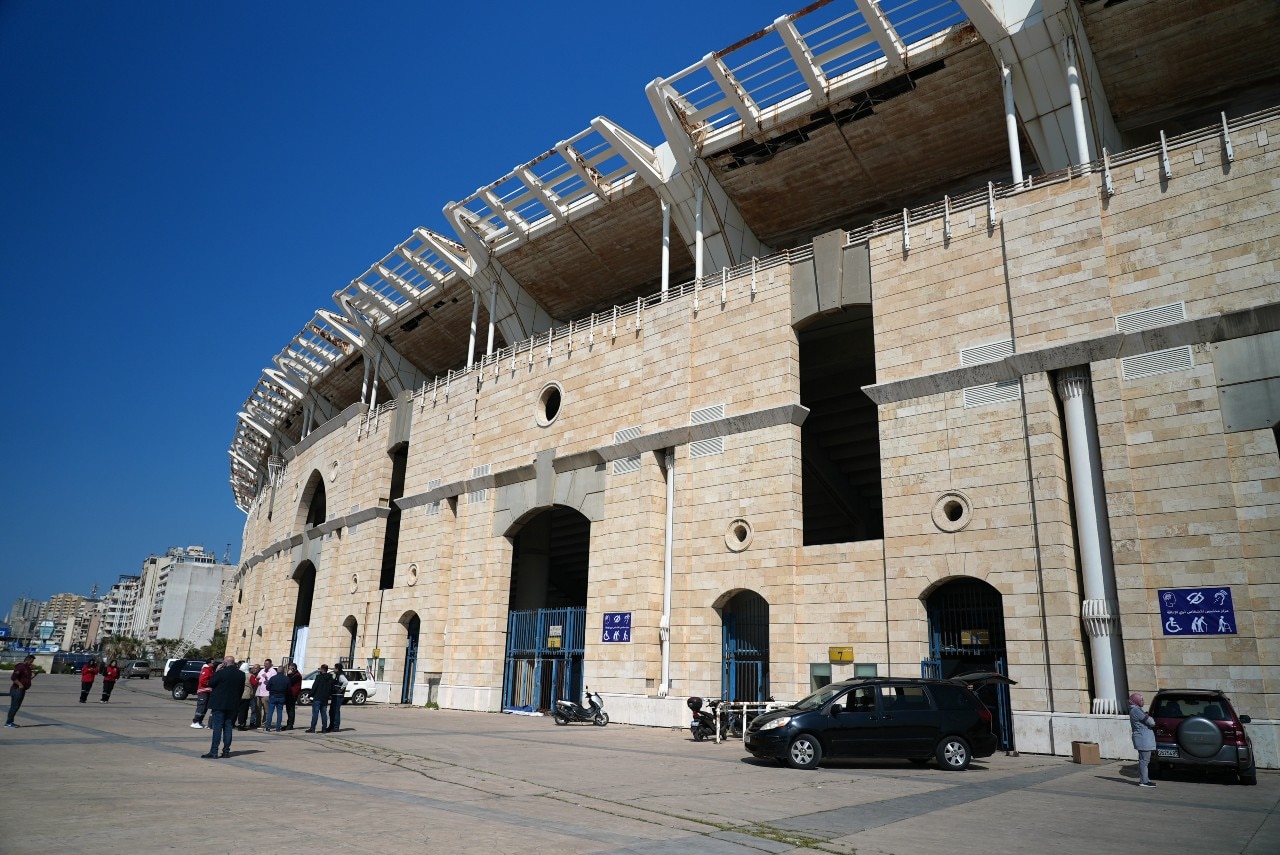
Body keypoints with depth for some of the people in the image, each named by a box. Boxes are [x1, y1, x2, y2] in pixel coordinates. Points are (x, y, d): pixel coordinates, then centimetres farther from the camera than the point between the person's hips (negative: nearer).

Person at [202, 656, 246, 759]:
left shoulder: (221, 672, -16)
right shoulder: (241, 674, 2)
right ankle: (226, 751, 11)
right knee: (228, 727, 10)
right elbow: (241, 689, 8)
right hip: (232, 705, 5)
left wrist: (216, 671, 2)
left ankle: (214, 752, -3)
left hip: (219, 704, -5)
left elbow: (210, 684, -4)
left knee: (217, 727, -2)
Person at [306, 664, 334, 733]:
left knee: (315, 713, -4)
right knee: (324, 713, 9)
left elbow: (314, 687, -11)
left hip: (317, 698, -6)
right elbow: (332, 689, 13)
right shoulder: (330, 678, 10)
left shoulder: (319, 677, -10)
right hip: (325, 699, 6)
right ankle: (324, 728, 8)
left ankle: (312, 728, -6)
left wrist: (311, 694, -2)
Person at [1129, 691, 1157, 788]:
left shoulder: (1136, 709, 19)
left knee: (1144, 760, 15)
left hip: (1144, 739, 11)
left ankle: (1143, 779, 22)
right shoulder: (1136, 710, -16)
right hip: (1143, 739, -11)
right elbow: (1150, 722, -19)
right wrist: (1151, 718, 3)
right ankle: (1144, 781, -4)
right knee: (1144, 760, -7)